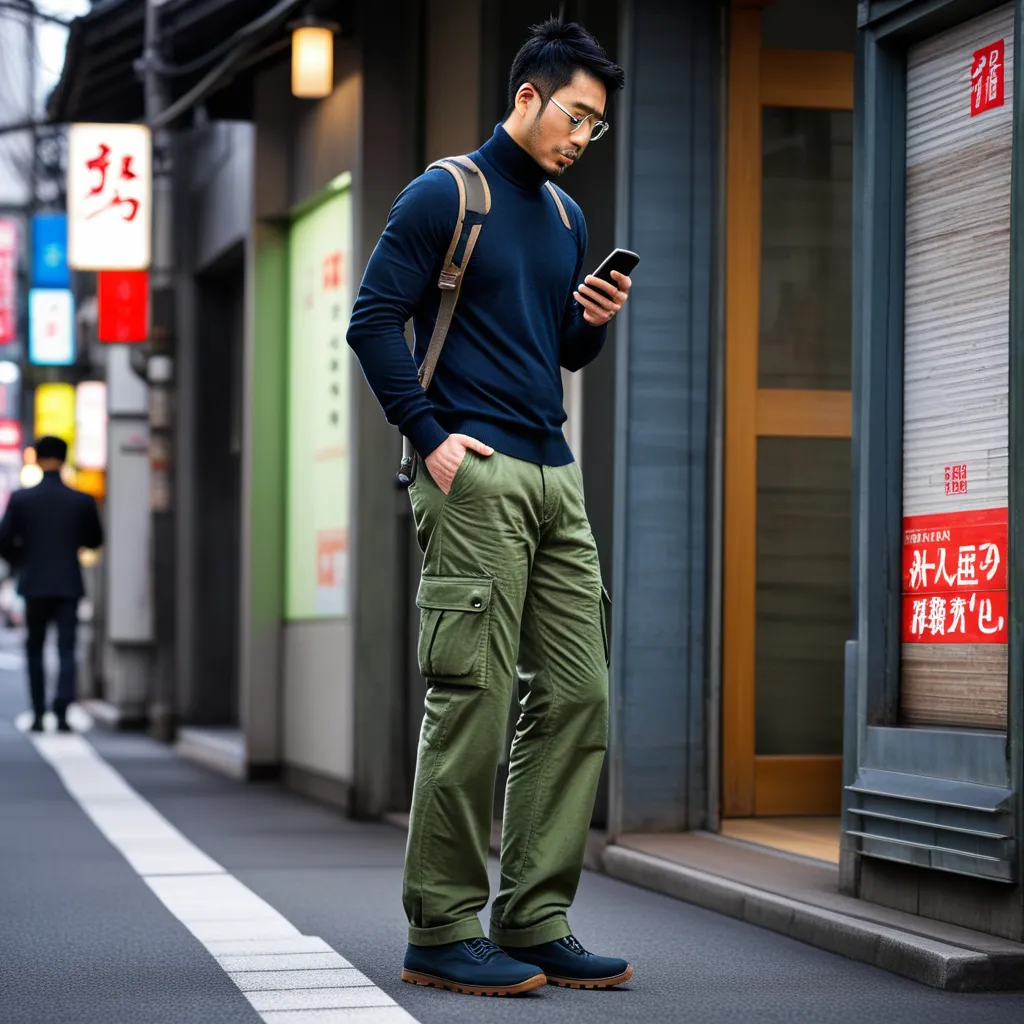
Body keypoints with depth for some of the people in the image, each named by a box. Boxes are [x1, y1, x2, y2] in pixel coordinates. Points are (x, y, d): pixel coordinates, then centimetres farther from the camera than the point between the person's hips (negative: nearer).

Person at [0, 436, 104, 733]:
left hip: (34, 585, 0)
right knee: (66, 650, 0)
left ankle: (38, 715, 12)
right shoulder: (82, 501, -4)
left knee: (35, 650, 13)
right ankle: (62, 713, -14)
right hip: (68, 585, 0)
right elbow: (95, 540, 8)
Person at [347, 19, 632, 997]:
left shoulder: (565, 216, 20)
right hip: (475, 475, -8)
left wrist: (594, 321, 3)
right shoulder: (443, 196, -2)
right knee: (474, 701, -9)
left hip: (554, 477, 8)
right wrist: (429, 436, -13)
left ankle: (534, 921, 11)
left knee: (577, 697, 4)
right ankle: (442, 933, -1)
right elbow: (374, 320, -7)